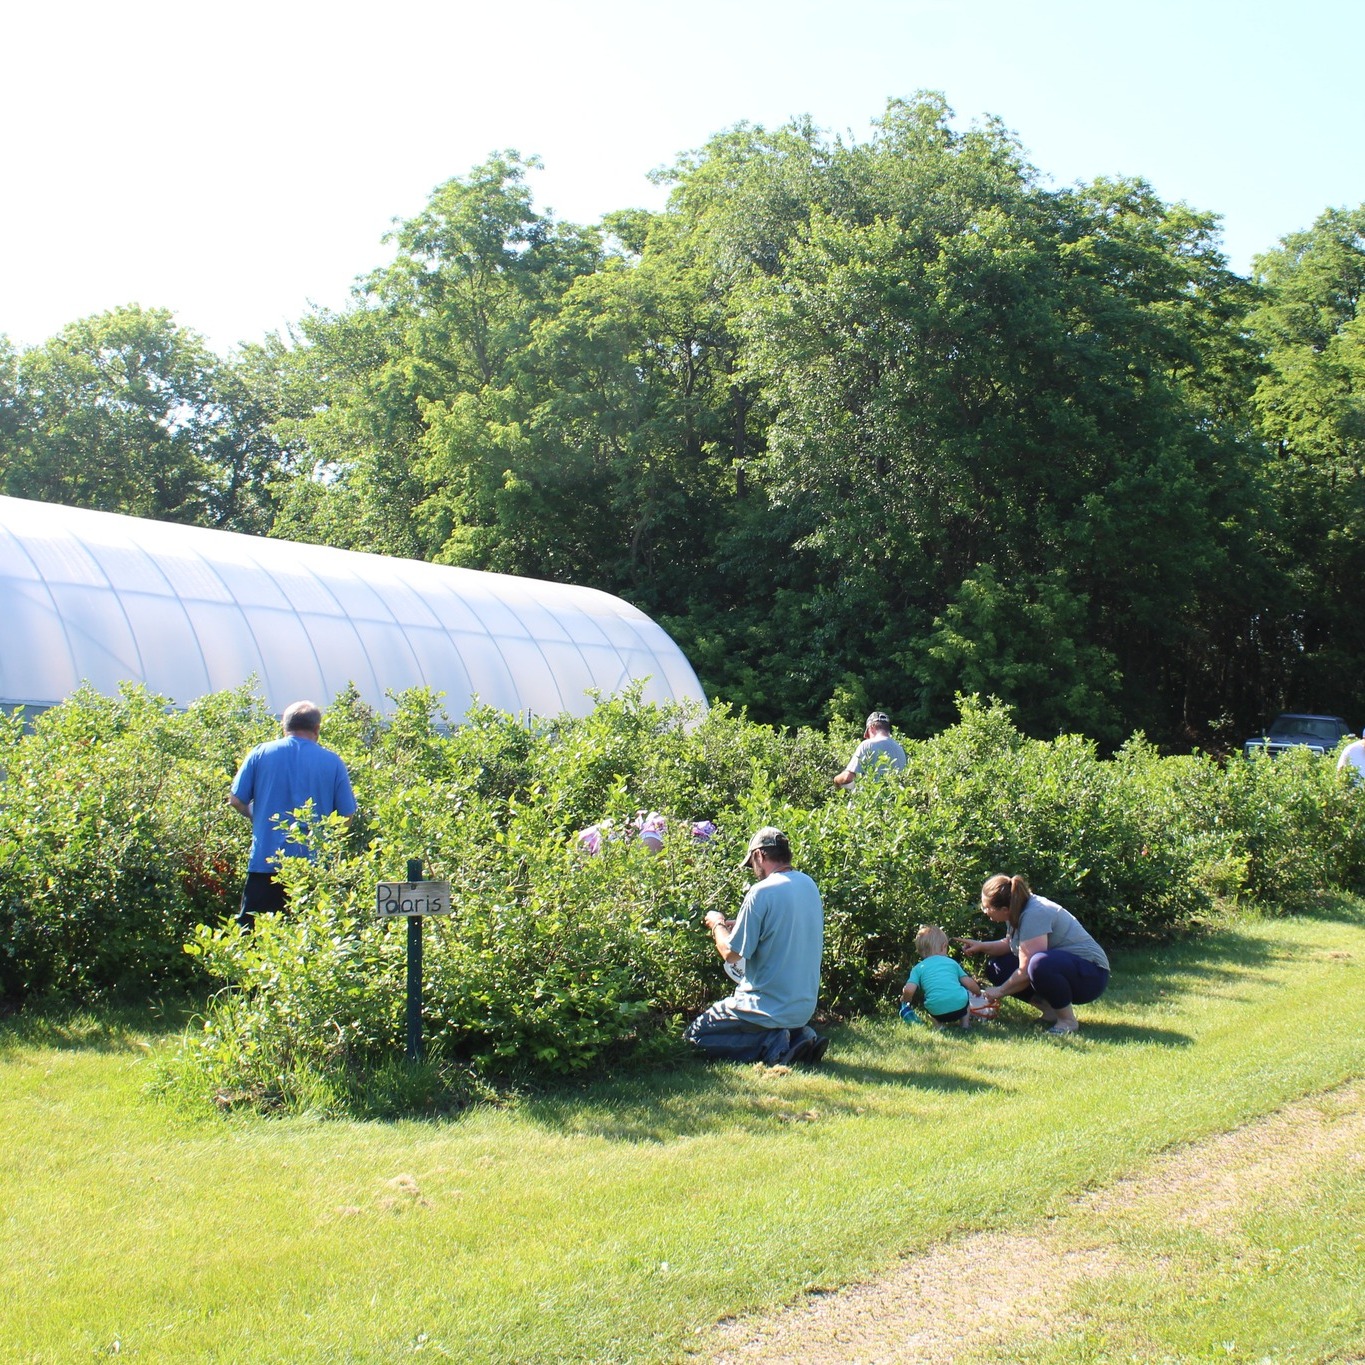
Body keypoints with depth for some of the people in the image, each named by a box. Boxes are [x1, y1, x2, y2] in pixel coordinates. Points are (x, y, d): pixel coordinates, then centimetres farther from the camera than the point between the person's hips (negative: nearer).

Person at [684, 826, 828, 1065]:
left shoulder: (762, 893, -19)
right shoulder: (809, 886, 5)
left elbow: (731, 954, -15)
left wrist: (717, 925, 4)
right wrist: (732, 925, 17)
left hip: (768, 1007, -8)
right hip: (805, 1007, 8)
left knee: (693, 1036, 7)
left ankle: (774, 1045, -8)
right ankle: (799, 1035, 6)